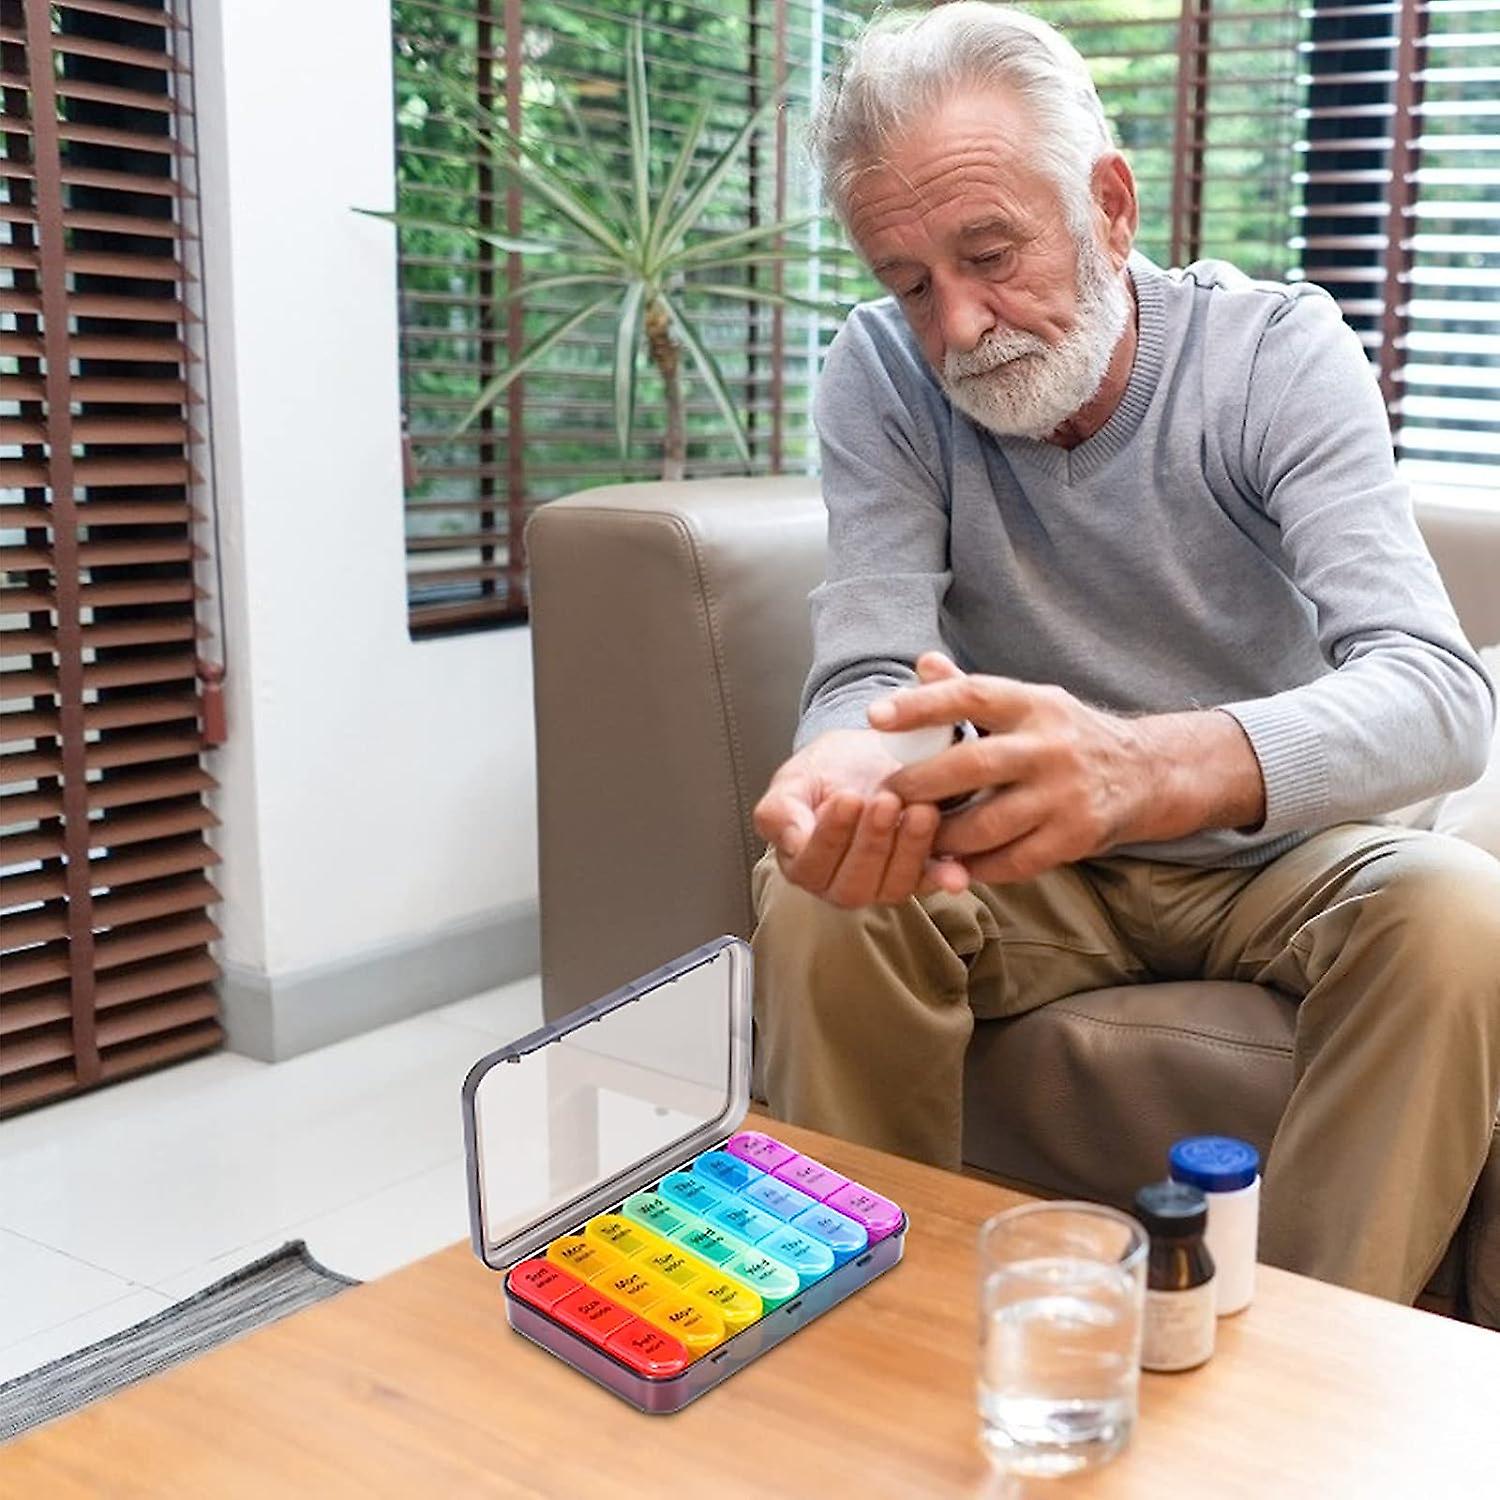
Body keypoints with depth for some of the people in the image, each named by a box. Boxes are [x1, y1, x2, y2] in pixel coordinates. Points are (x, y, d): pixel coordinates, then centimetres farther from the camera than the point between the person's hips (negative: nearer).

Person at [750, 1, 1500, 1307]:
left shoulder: (1280, 352, -17)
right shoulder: (882, 376, -11)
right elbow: (870, 672, -19)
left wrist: (1146, 770, -52)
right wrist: (844, 768, -47)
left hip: (1273, 846, 0)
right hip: (1036, 862, 1)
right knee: (813, 904, -26)